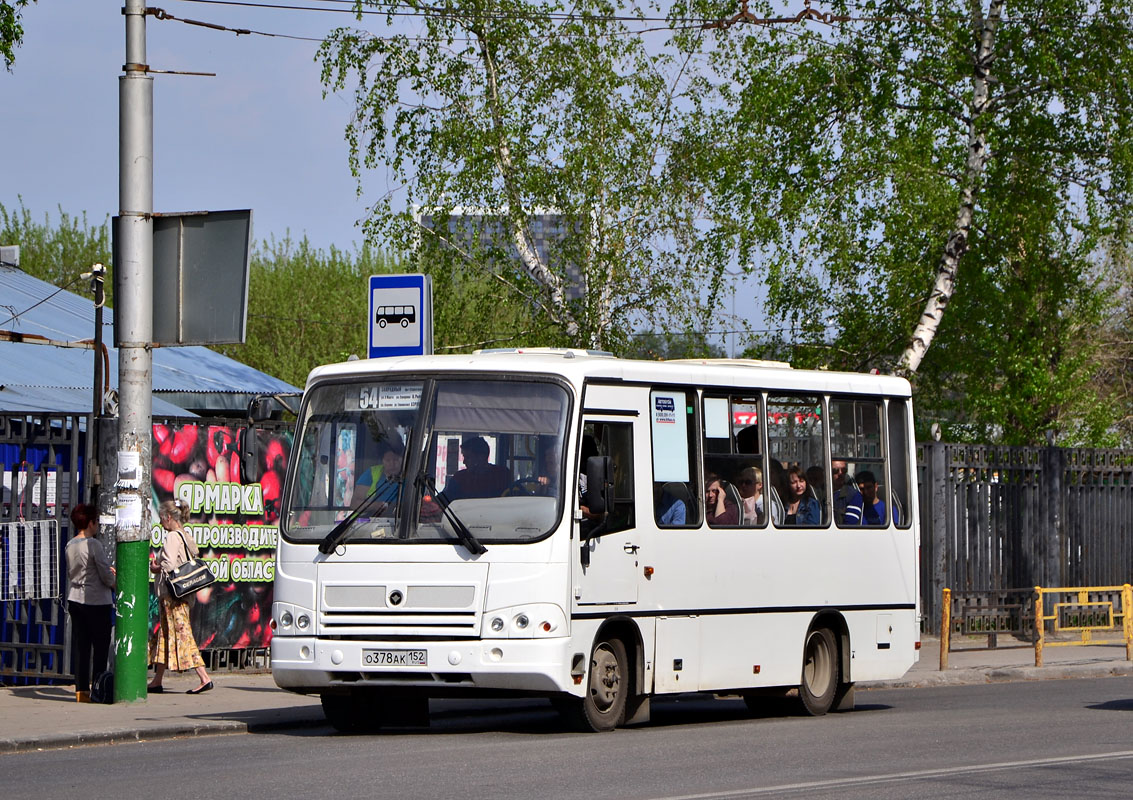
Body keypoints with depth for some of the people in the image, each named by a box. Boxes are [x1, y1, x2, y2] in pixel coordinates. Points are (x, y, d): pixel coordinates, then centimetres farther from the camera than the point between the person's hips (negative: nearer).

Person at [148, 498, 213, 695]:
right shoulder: (186, 538, 14)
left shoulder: (172, 537, -14)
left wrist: (157, 568, -3)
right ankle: (157, 682, 17)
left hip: (172, 595, -10)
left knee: (182, 634, -10)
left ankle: (204, 678, -13)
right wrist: (160, 567, 13)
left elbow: (169, 566, -22)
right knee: (164, 635, 13)